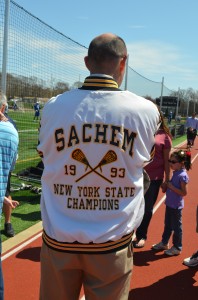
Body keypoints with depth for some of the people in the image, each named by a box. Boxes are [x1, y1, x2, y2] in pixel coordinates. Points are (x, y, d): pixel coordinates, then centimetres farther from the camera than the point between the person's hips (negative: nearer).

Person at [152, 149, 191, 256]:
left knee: (176, 227, 6)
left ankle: (177, 248, 20)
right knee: (167, 224, 20)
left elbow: (184, 192, -22)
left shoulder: (182, 175, -20)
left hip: (176, 206, -9)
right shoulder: (175, 173, 5)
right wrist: (167, 185, 0)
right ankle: (164, 243, 35)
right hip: (169, 204, 9)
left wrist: (172, 187, -23)